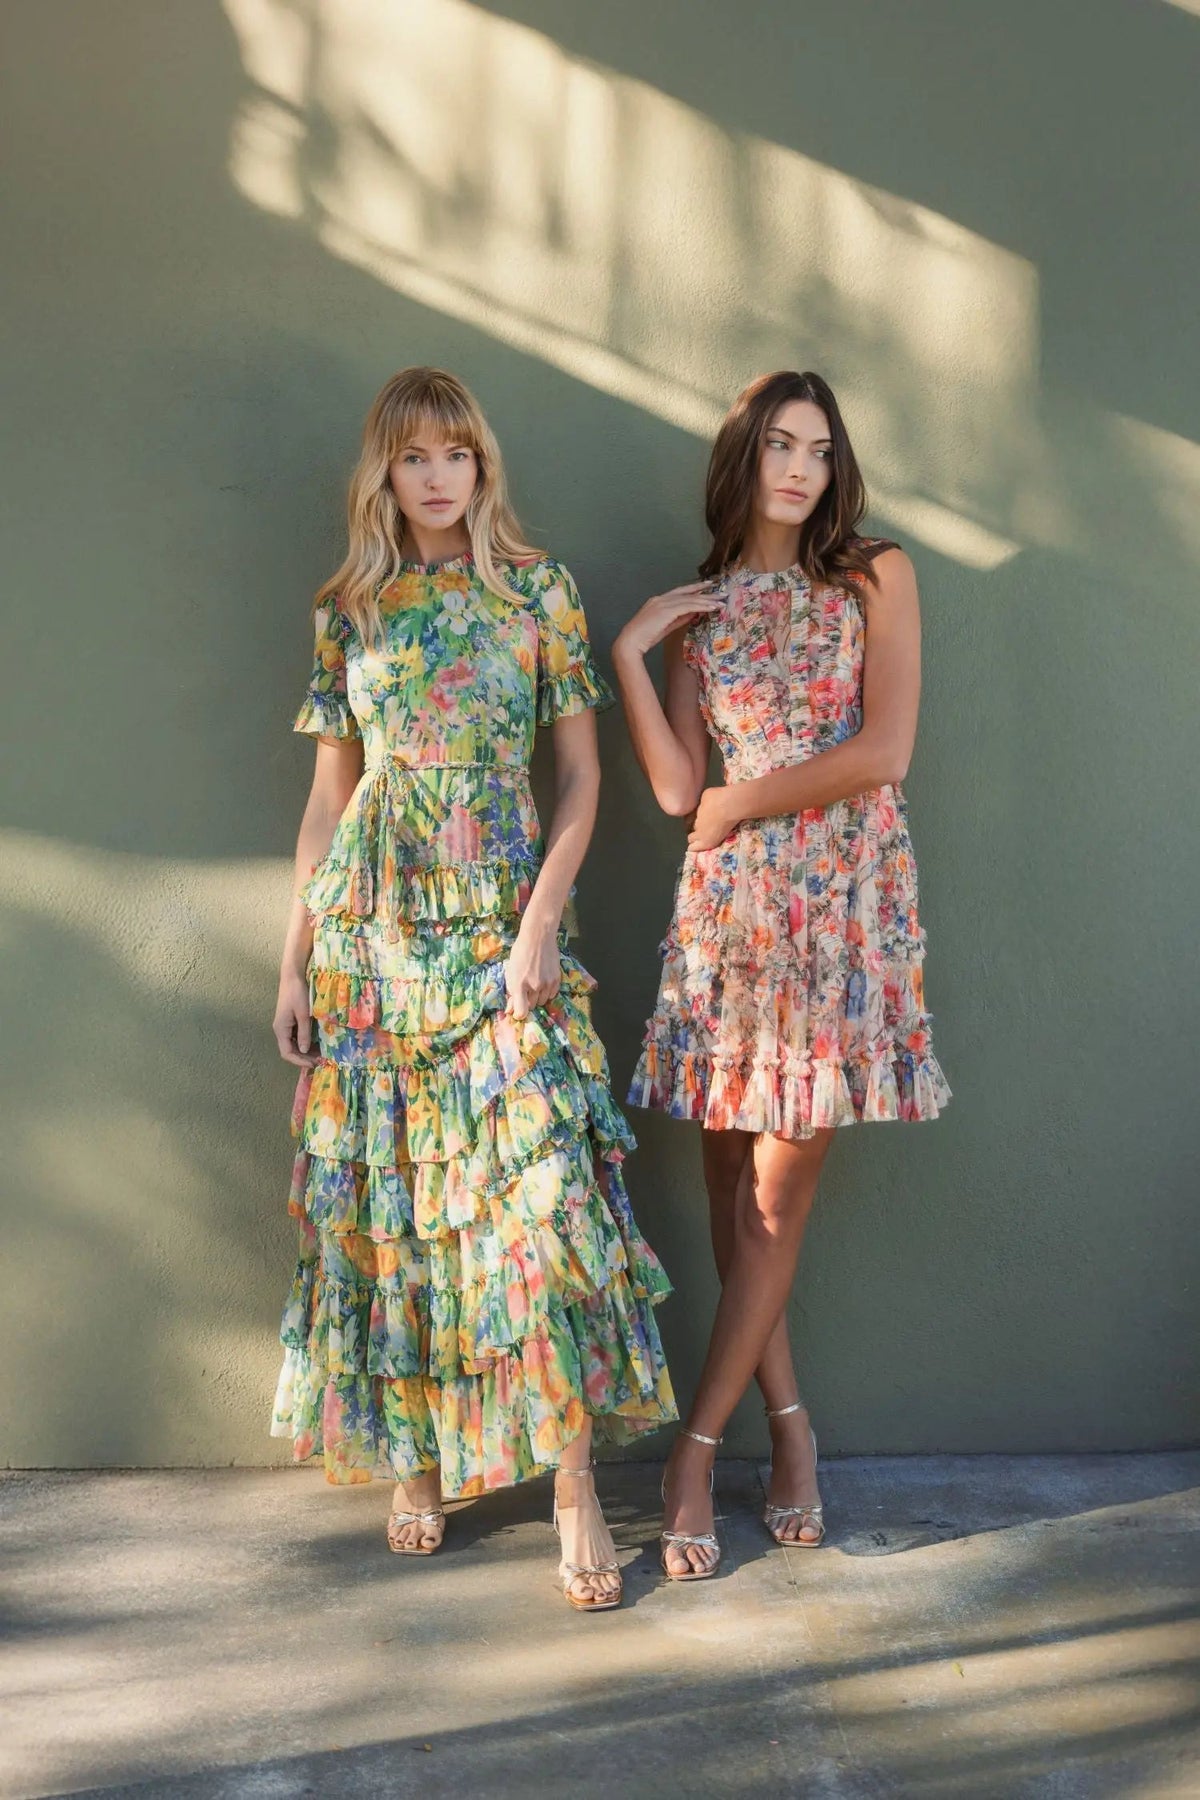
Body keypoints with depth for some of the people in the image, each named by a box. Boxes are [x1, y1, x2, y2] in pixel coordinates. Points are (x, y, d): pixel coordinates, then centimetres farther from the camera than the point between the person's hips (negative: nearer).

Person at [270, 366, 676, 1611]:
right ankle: (416, 1460, 19)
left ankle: (574, 1489, -5)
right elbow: (329, 795, 11)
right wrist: (295, 963, 8)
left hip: (500, 922, -2)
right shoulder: (349, 610, 9)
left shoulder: (538, 591, 4)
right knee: (385, 1193, 4)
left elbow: (583, 776, 2)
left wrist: (542, 916, -11)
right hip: (372, 924, 3)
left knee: (536, 1181, -11)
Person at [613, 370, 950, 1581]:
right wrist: (628, 651, -2)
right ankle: (788, 1421, 18)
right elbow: (676, 789, -1)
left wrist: (745, 802, -4)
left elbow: (885, 750, -9)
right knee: (733, 1186, 3)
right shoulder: (698, 609, 12)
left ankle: (696, 1449, 7)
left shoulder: (875, 579, 5)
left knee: (778, 1189, -3)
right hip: (728, 908, 3)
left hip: (843, 903, -3)